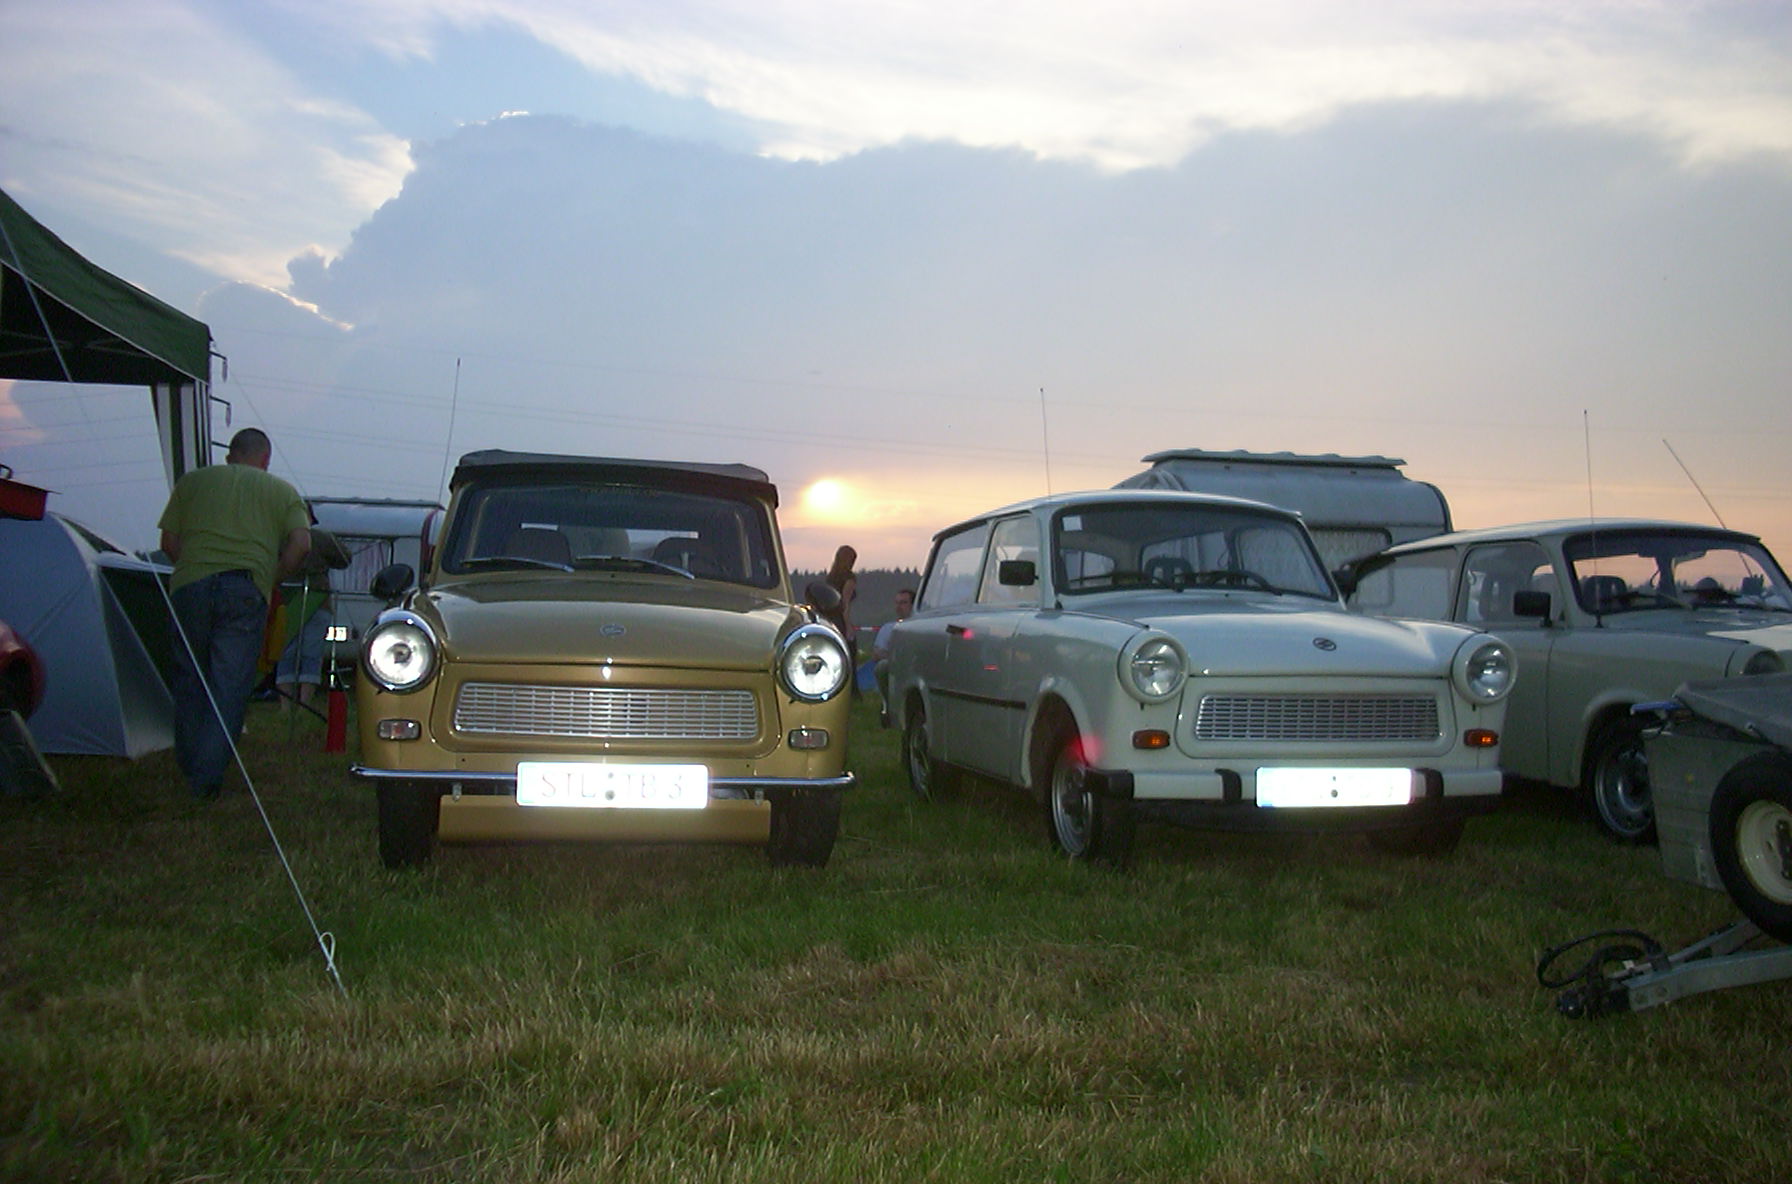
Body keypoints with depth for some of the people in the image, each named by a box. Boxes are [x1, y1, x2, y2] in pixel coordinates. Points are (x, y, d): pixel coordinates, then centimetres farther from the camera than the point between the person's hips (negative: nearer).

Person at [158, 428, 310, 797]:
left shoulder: (191, 481, 20)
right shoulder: (282, 491, 16)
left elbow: (169, 541, 13)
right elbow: (301, 543, 2)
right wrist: (272, 579, 13)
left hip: (190, 584, 2)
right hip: (246, 589, -2)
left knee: (189, 677, 15)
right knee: (230, 684, 0)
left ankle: (188, 767, 23)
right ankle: (207, 777, -5)